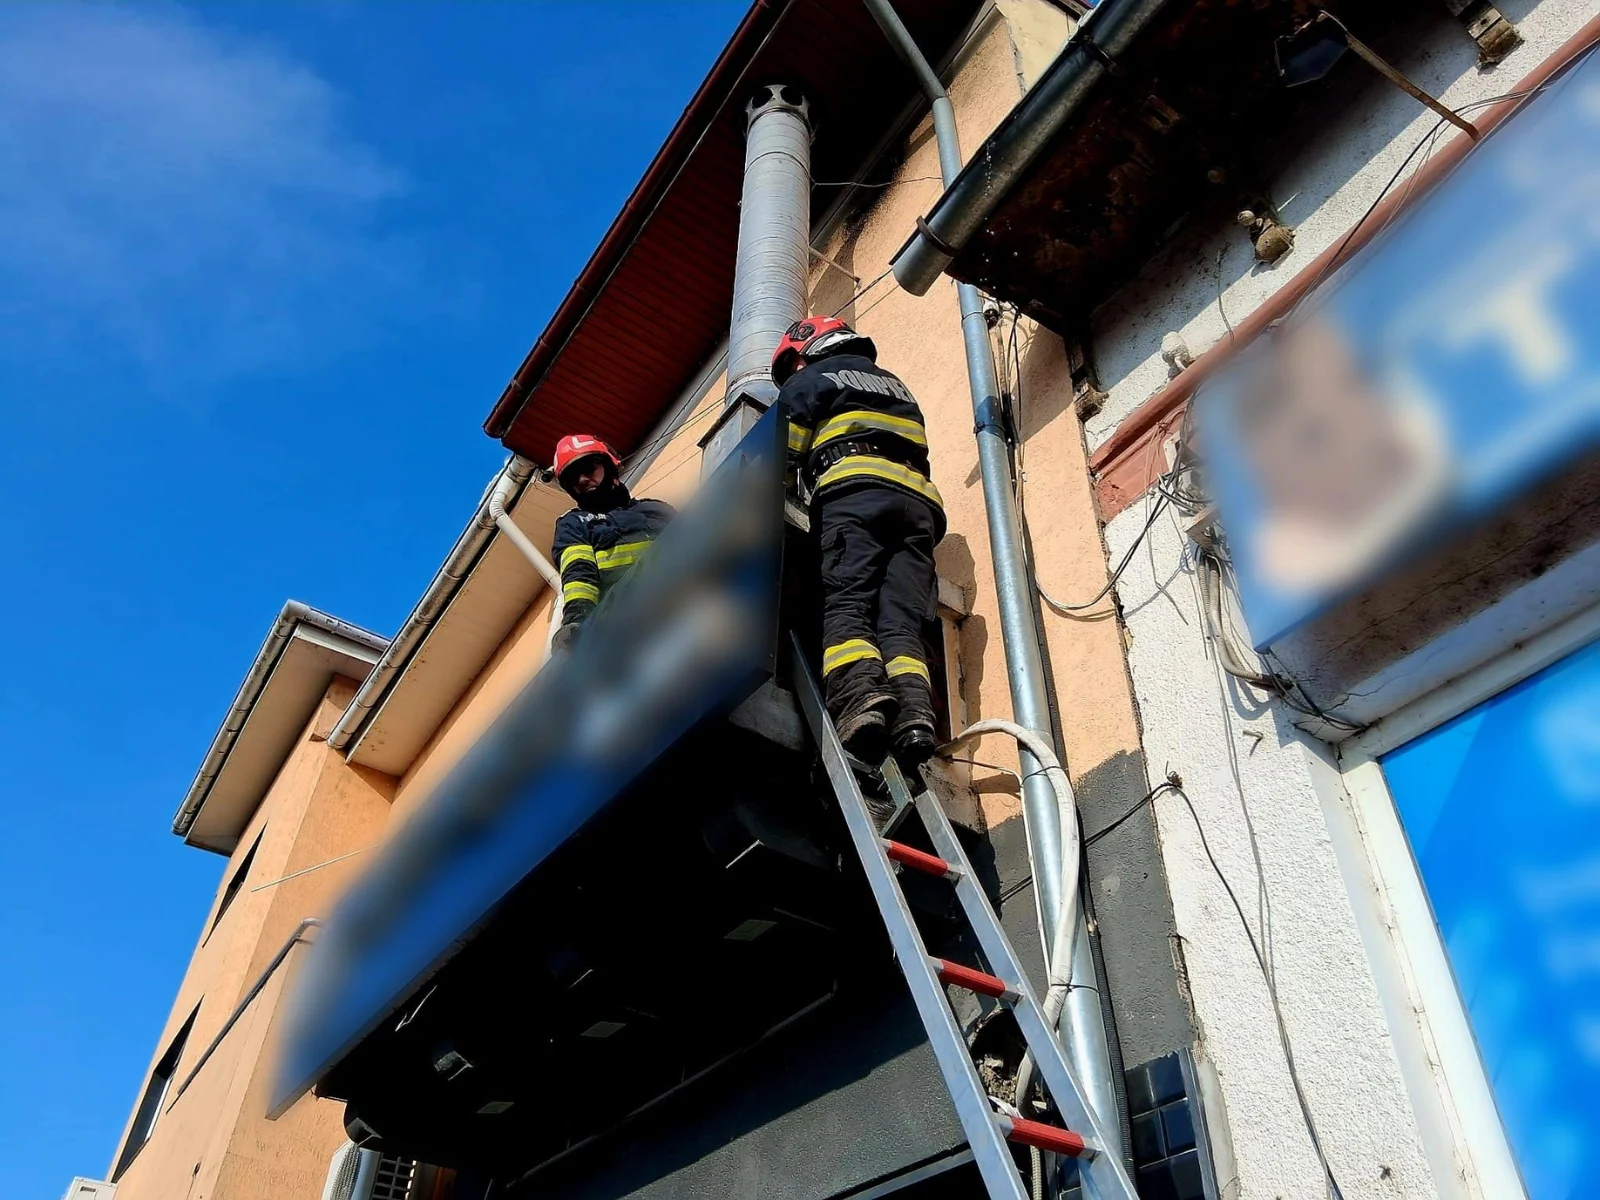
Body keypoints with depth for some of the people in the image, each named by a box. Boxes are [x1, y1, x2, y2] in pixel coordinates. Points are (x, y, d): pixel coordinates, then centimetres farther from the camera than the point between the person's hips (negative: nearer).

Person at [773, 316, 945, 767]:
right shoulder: (896, 386, 39)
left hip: (854, 493, -5)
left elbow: (782, 455, 9)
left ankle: (860, 700, -44)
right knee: (900, 621, -9)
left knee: (846, 606, -19)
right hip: (918, 501, 5)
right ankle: (913, 714, -33)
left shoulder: (812, 377, 19)